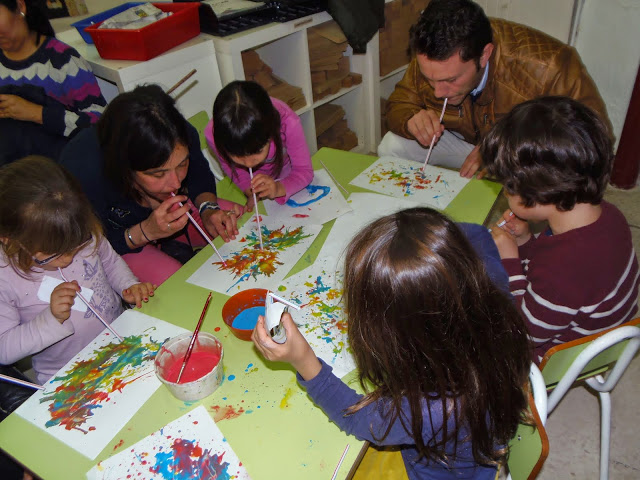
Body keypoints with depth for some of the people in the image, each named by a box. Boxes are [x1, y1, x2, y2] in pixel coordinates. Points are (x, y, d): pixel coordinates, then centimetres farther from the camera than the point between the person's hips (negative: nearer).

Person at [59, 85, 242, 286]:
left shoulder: (184, 136, -28)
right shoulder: (83, 173, -39)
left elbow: (200, 176, -3)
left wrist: (208, 209, -23)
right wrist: (145, 232, -39)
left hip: (173, 211, 4)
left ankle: (172, 250, 4)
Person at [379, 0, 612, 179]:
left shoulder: (547, 66, -35)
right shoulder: (428, 60, -21)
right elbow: (398, 106, -7)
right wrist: (412, 121, -33)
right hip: (463, 140, 4)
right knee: (392, 146, -14)